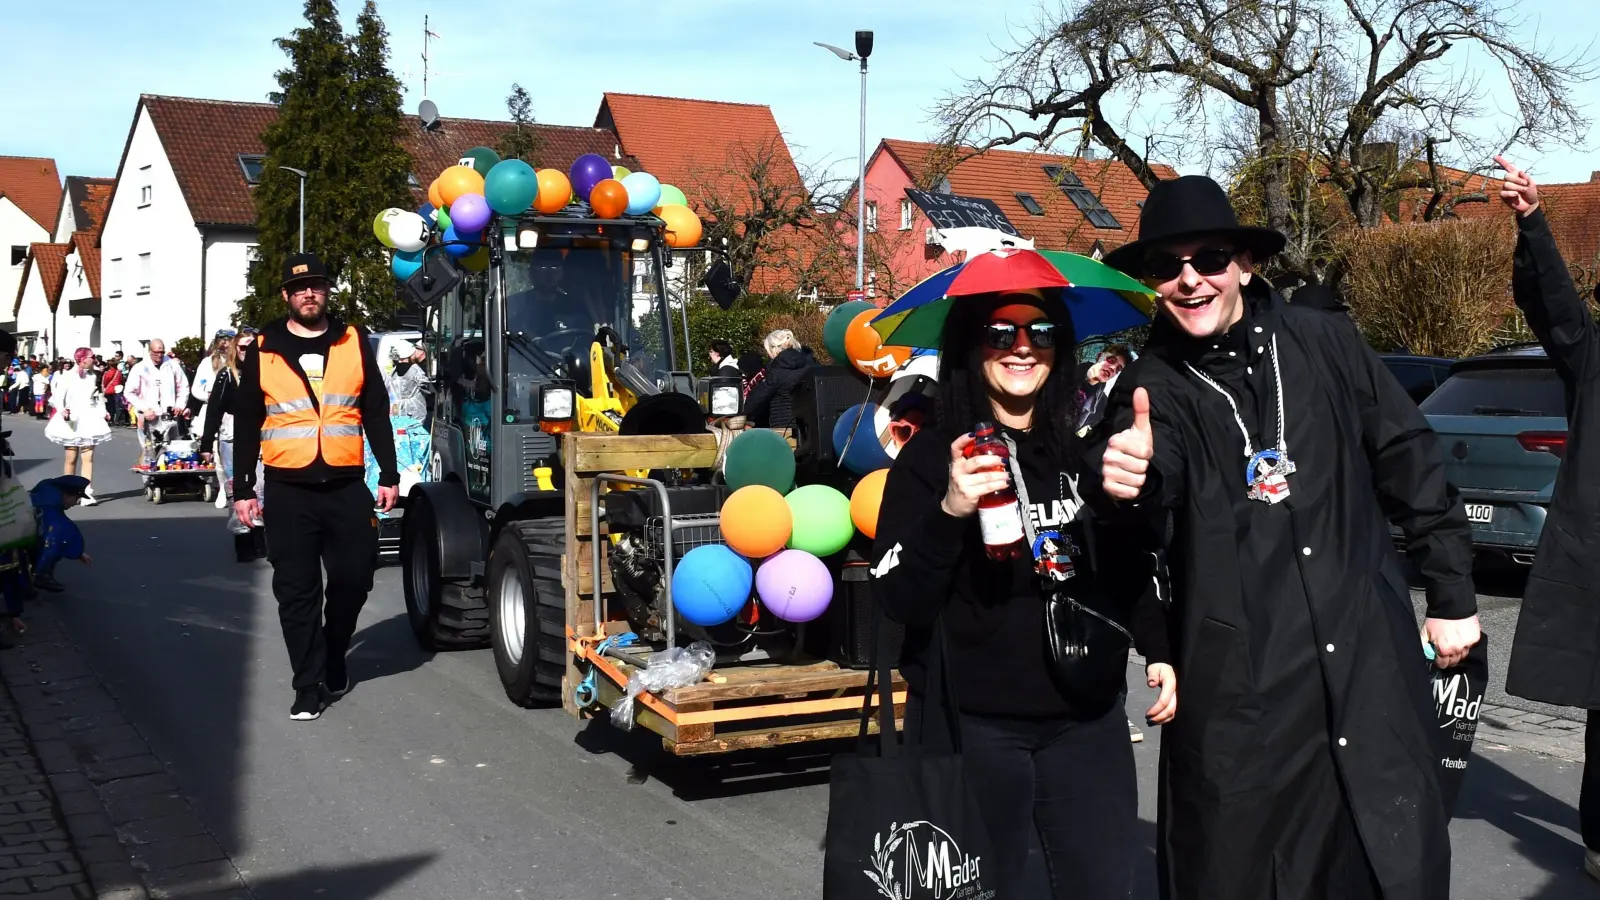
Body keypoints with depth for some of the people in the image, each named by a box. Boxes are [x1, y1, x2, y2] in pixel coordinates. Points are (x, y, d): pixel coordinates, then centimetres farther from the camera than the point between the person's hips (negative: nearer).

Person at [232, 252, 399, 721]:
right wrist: (243, 489, 2)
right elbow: (246, 425, 7)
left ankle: (333, 658, 31)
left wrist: (388, 476, 4)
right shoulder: (263, 350, 5)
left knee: (353, 579, 6)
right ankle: (310, 686, 8)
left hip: (347, 487, 1)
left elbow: (376, 413, 8)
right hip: (288, 490, -1)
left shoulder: (354, 343, 7)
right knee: (297, 591, 1)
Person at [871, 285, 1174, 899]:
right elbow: (900, 602, -13)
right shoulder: (932, 455, -6)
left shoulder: (1088, 447, 5)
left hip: (1088, 717, 4)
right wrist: (949, 512, -26)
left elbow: (1130, 566, 18)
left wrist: (1160, 650, 10)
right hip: (969, 724, -3)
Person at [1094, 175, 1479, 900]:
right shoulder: (1156, 386, -1)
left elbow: (1411, 464, 9)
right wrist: (1130, 478, -46)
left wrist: (1452, 595, 10)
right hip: (1239, 687, -2)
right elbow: (1158, 478, -22)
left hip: (1370, 662, 2)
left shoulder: (1322, 343, 4)